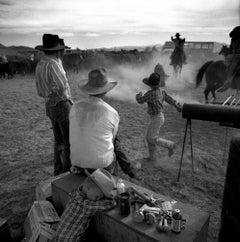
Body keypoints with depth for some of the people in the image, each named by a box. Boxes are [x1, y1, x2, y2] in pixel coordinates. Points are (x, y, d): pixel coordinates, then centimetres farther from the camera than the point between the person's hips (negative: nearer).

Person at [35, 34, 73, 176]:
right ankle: (69, 171, 7)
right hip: (62, 106, -9)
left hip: (50, 107, 9)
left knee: (59, 140, 17)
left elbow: (41, 92, 14)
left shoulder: (40, 65, 10)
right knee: (70, 141, 0)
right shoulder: (54, 65, -19)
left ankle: (59, 170, 27)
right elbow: (63, 89, -24)